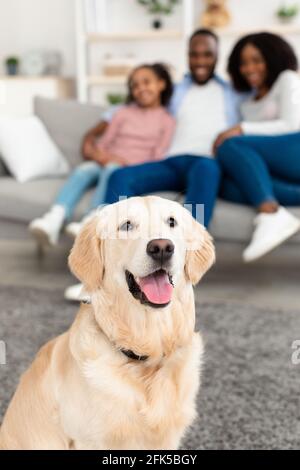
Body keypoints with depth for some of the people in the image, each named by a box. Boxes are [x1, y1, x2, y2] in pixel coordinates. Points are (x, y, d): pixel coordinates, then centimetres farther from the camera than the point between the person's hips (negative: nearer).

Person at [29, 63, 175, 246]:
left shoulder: (167, 120, 9)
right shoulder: (124, 112, 18)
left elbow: (158, 157, 1)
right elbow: (104, 142, 14)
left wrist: (124, 162, -12)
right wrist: (98, 154, -10)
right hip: (108, 162, 3)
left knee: (112, 170, -36)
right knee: (83, 169, -30)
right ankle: (55, 219, -49)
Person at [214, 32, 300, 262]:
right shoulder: (248, 104, 31)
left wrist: (242, 129, -9)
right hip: (278, 173, 5)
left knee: (231, 146, -24)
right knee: (229, 186, -25)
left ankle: (271, 216, -41)